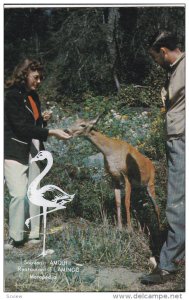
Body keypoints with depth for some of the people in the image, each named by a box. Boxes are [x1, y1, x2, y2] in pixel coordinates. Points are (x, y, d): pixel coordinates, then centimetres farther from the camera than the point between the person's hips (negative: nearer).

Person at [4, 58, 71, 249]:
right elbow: (21, 127, -19)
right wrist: (52, 132, -22)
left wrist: (43, 118, 4)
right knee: (19, 194, -12)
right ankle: (15, 239, -1)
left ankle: (33, 235, 13)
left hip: (32, 151, 8)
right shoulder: (13, 95, -11)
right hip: (15, 152, -8)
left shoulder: (33, 95, 14)